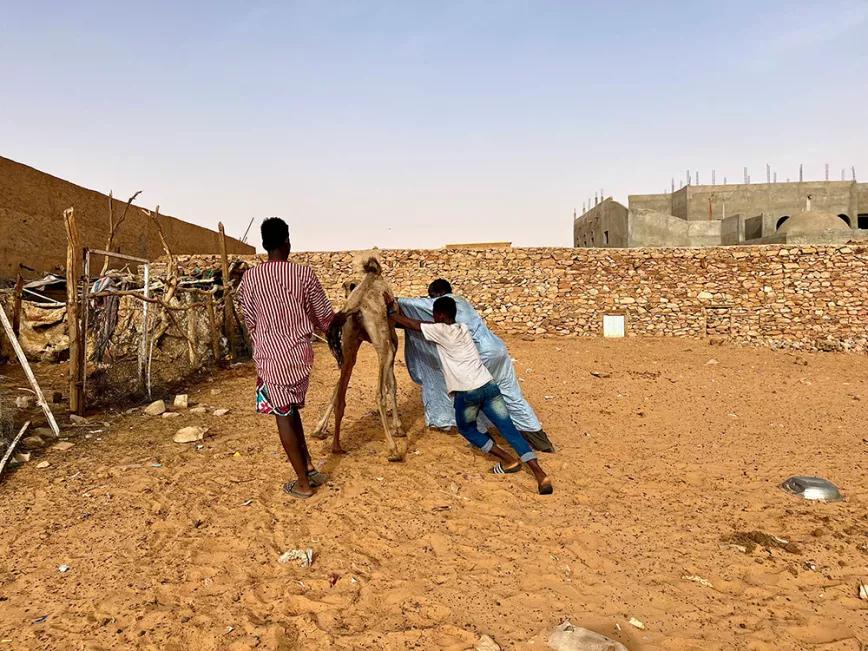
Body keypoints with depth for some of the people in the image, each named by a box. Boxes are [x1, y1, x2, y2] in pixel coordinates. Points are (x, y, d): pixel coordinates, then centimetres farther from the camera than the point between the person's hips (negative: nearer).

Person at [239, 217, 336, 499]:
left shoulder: (250, 277, -6)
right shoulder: (304, 273, -6)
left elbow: (251, 321, 4)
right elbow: (325, 316, 2)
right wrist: (331, 326, 25)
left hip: (271, 355, -2)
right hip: (300, 353, 2)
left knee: (283, 416, 7)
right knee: (291, 410, 21)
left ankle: (303, 483, 13)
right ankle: (310, 469, 23)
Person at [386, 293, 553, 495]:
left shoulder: (440, 331, -2)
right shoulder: (463, 328, 18)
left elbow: (411, 323, 7)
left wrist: (391, 311, 23)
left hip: (466, 393, -5)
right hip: (488, 385, 6)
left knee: (467, 429, 22)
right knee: (509, 429, 3)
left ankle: (509, 460, 15)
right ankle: (540, 475, -8)